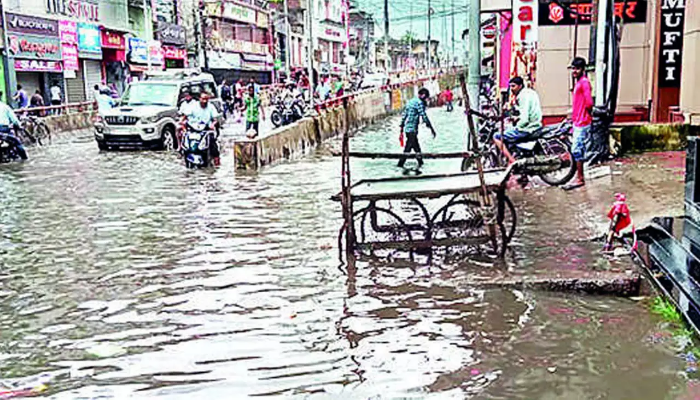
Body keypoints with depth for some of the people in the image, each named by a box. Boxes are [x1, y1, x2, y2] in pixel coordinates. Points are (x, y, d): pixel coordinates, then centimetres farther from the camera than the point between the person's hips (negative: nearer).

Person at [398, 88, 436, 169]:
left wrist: (402, 128, 22)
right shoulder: (419, 102, -10)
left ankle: (420, 164, 22)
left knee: (417, 147, 16)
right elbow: (423, 116, -14)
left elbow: (404, 115, 18)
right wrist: (431, 128, -10)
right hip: (412, 129, -9)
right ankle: (400, 164, -5)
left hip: (407, 128, 9)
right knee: (408, 148, -6)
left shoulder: (411, 101, 17)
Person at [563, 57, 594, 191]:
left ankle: (580, 179, -2)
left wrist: (588, 115, -8)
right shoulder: (578, 82, 15)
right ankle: (579, 177, 22)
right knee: (578, 150, 14)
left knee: (577, 150, -7)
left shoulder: (584, 82, -15)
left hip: (582, 123, -10)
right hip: (578, 122, 10)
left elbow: (589, 102, -23)